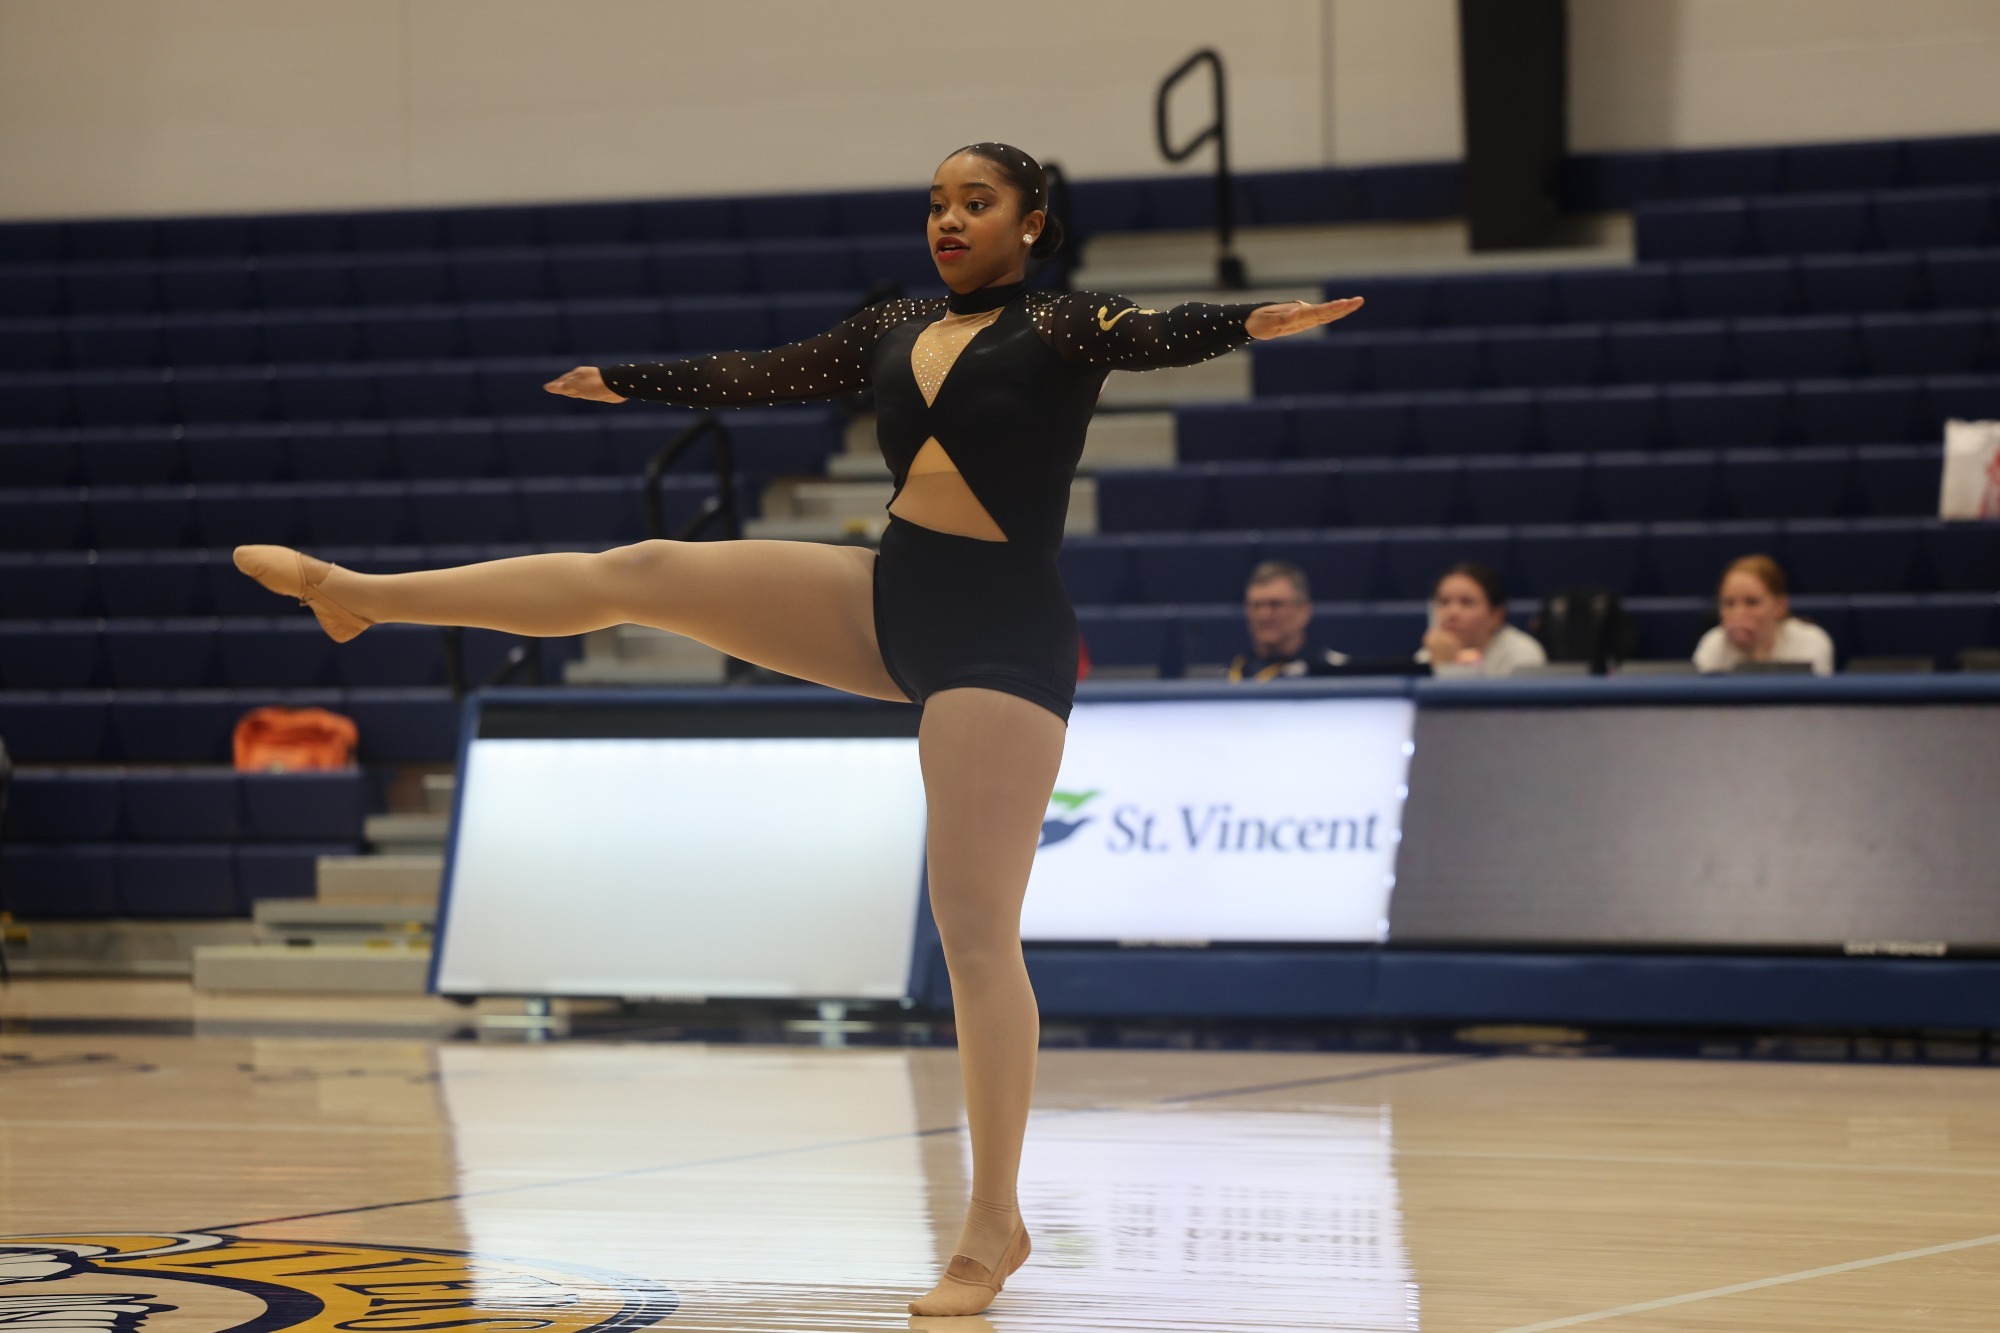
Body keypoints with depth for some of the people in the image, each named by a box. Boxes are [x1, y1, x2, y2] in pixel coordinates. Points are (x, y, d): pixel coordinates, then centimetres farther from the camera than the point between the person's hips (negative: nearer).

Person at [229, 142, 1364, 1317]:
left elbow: (1156, 336, -27)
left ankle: (994, 1225, -5)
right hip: (887, 609, 7)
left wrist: (1254, 322, -48)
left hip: (1000, 640, -6)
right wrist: (624, 381, 38)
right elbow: (760, 376, 26)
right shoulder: (898, 331, 13)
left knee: (976, 929, -10)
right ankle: (360, 593, 16)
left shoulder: (1062, 328, -7)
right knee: (642, 573, 4)